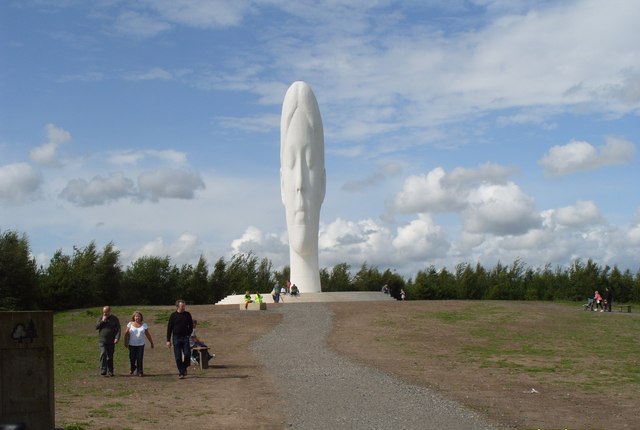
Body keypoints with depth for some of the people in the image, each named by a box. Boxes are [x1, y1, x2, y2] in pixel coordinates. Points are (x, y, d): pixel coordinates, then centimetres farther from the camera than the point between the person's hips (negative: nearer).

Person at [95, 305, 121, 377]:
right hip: (102, 341, 0)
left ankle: (110, 371, 13)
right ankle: (103, 370, -21)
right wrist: (102, 321, -11)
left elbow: (118, 329, -2)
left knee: (110, 357, 6)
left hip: (111, 341, 0)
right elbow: (96, 327, 0)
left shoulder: (115, 319, 3)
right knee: (103, 354, -18)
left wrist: (117, 338, -16)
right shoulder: (101, 318, 9)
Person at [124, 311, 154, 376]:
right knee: (132, 358, 4)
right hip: (132, 344, 0)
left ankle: (140, 371, 2)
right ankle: (132, 368, 32)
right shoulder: (130, 324, 3)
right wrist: (126, 342, -4)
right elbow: (126, 334, 2)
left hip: (141, 344, 0)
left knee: (140, 359, -6)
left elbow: (148, 334, 8)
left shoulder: (144, 325, 4)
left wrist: (151, 342, 10)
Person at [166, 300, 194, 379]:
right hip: (176, 338, -1)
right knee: (178, 357, 0)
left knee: (187, 354, -8)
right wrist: (168, 340, -2)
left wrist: (189, 334, 1)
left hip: (185, 338, 1)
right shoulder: (173, 316, 1)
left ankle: (184, 368, 17)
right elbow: (169, 328, 2)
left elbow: (191, 326, 15)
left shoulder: (187, 315, 6)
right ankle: (181, 373, 7)